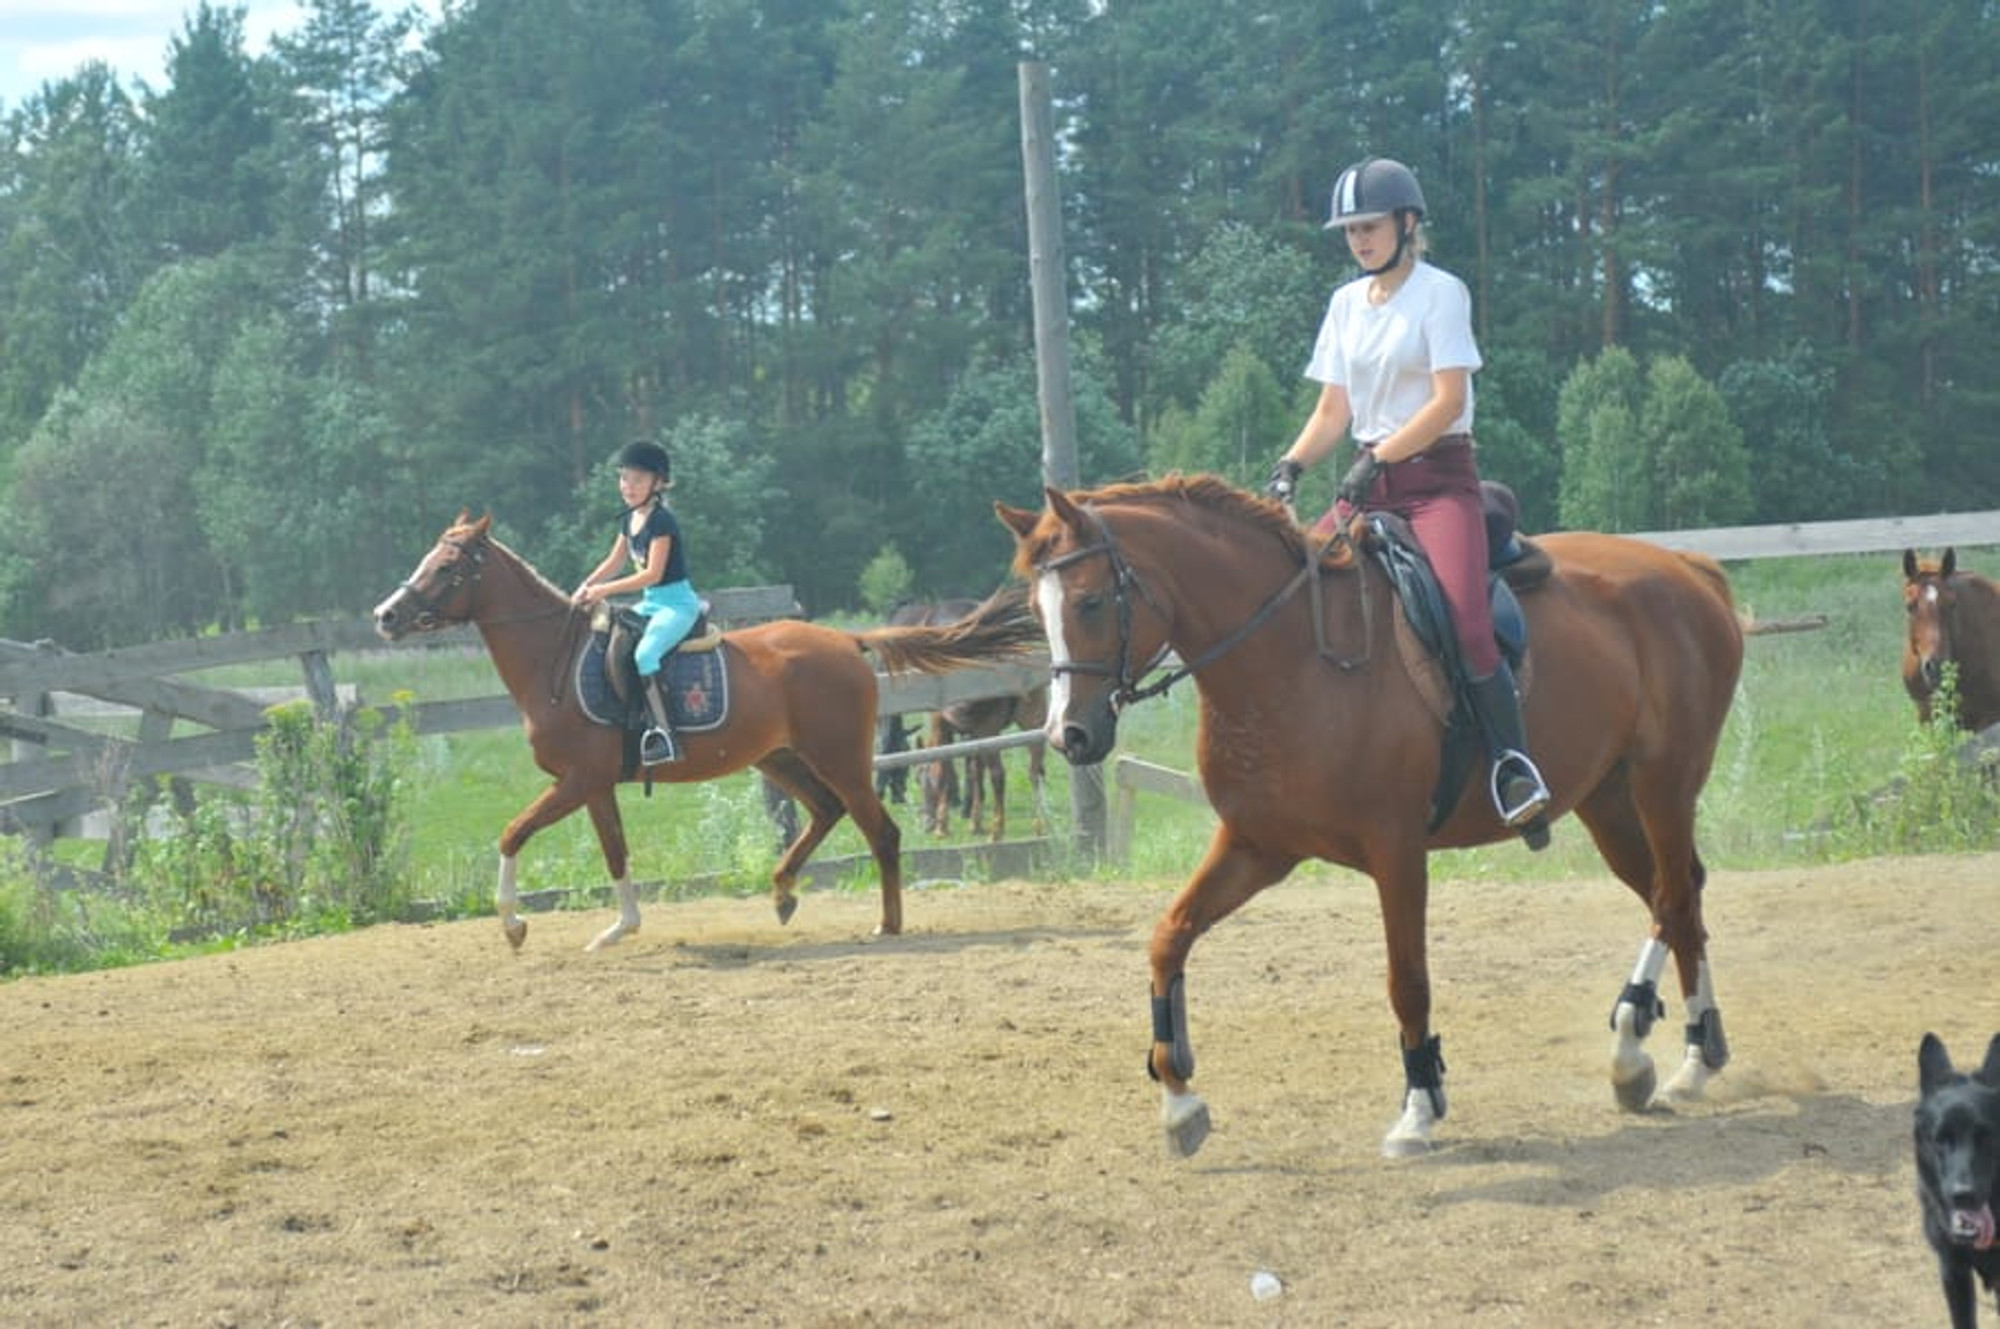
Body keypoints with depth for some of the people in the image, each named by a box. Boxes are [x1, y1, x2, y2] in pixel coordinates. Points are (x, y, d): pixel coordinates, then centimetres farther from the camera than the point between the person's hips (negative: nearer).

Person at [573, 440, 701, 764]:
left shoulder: (661, 520, -16)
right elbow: (614, 563, 20)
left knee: (645, 653, -31)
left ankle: (663, 734, -35)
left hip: (676, 603, -10)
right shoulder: (630, 519, 11)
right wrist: (586, 587, 3)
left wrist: (605, 590, -21)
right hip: (650, 603, 10)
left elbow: (653, 574, -21)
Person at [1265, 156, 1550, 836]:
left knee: (1466, 622, -26)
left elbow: (1449, 400, -13)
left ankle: (1513, 764, -20)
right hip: (1369, 480, 7)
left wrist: (1379, 460, -20)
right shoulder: (1346, 304, 14)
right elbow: (1334, 409, 14)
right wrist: (1290, 466, -3)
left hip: (1437, 477, -7)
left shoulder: (1441, 293, -4)